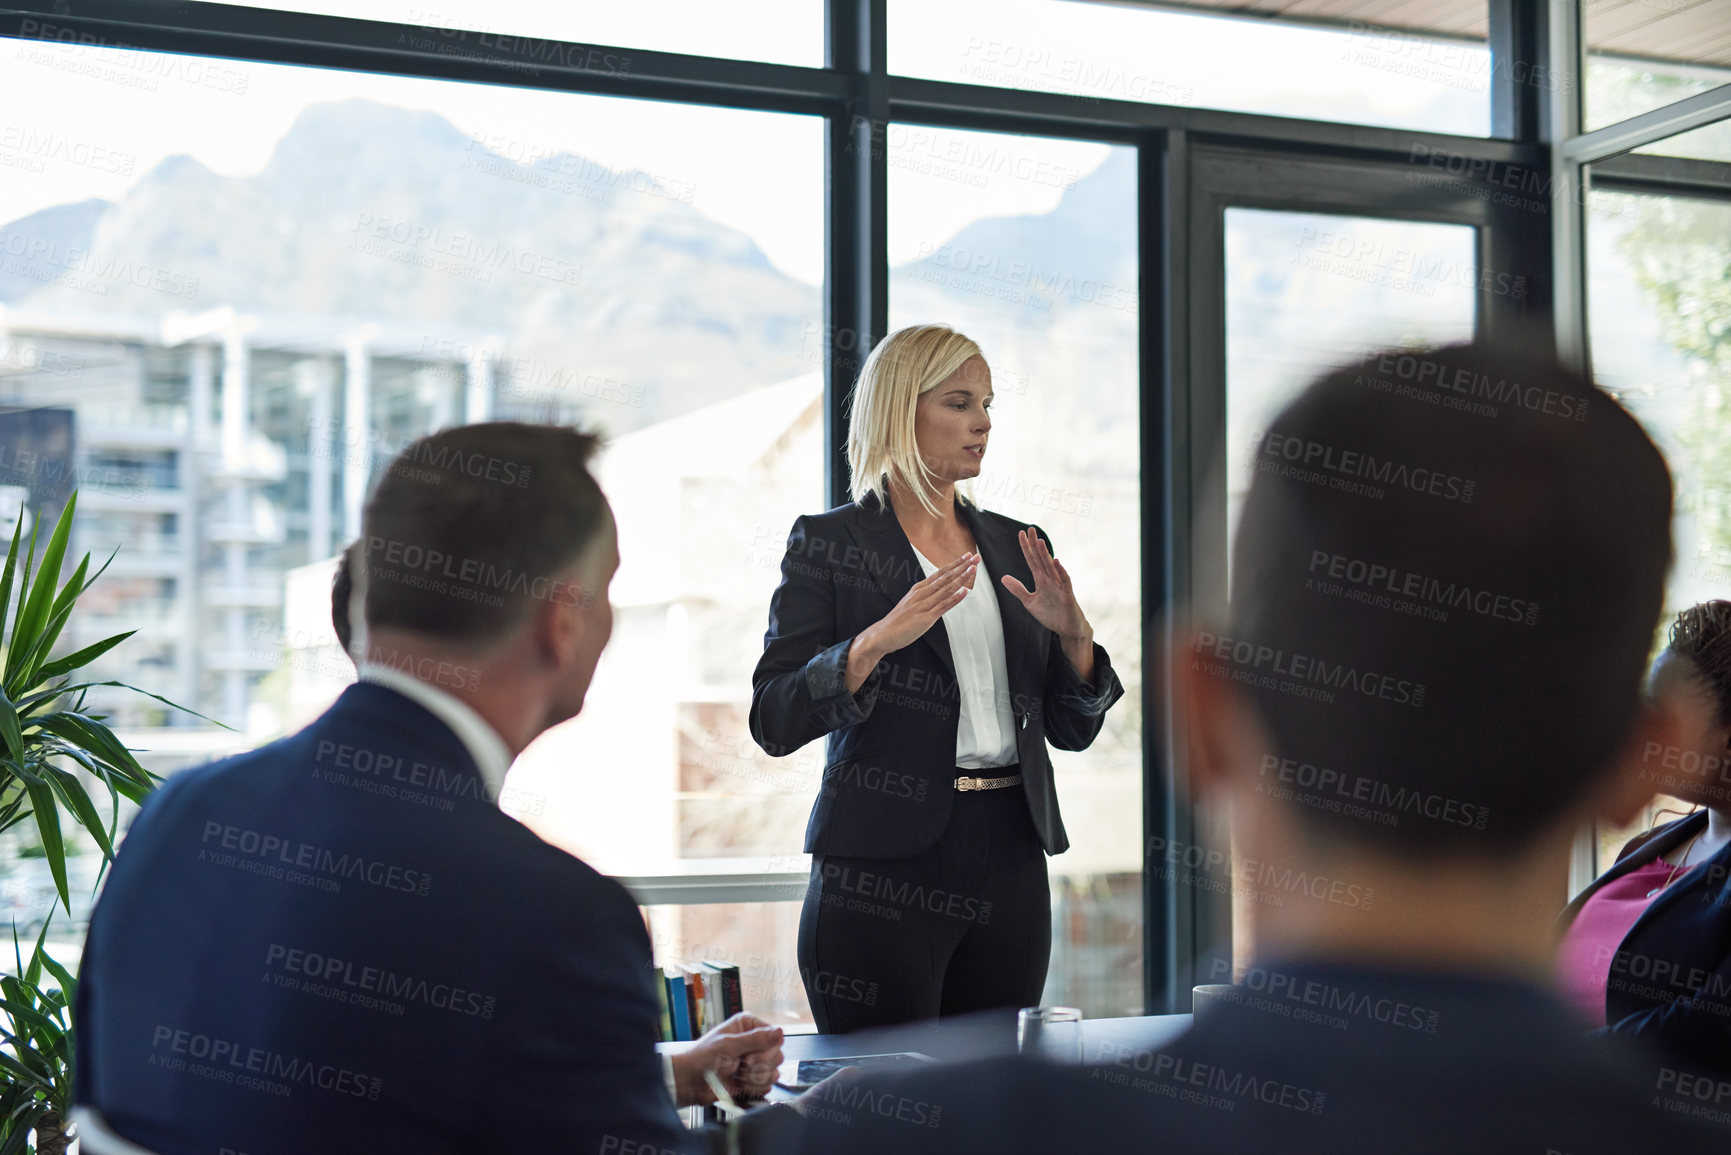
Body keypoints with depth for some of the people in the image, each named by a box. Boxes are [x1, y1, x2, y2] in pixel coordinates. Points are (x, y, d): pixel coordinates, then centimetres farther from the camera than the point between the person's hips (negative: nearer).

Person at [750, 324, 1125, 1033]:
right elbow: (774, 722, -10)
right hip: (884, 866, -5)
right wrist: (876, 642, -22)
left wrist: (1073, 634, -5)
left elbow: (1073, 729, 13)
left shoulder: (1017, 547, 13)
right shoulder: (828, 543, -2)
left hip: (1011, 861, 5)